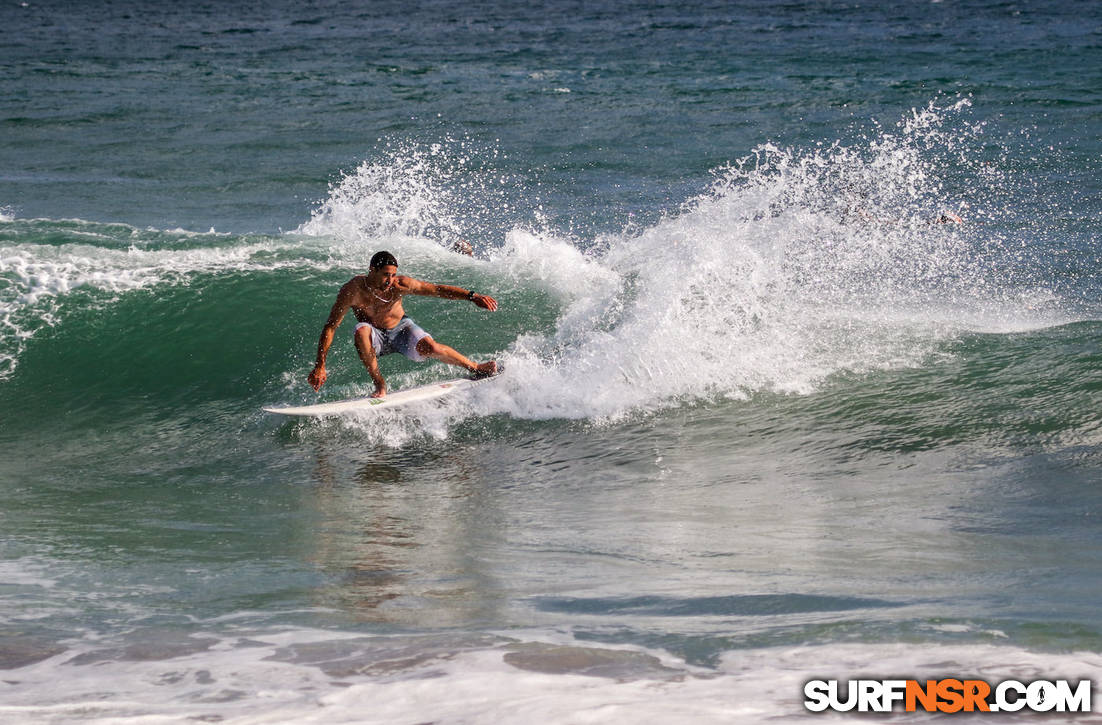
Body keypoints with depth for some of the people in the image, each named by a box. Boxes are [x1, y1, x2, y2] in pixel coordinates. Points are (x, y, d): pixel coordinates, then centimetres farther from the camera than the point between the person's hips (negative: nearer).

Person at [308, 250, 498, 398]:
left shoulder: (400, 285, -24)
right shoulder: (352, 291, -28)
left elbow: (438, 290, -18)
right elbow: (330, 327, -25)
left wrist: (472, 296, -27)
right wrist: (320, 366, -30)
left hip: (400, 328, 1)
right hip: (376, 337, -1)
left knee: (428, 347, -27)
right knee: (361, 330, -35)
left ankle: (475, 367, -2)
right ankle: (380, 385, -24)